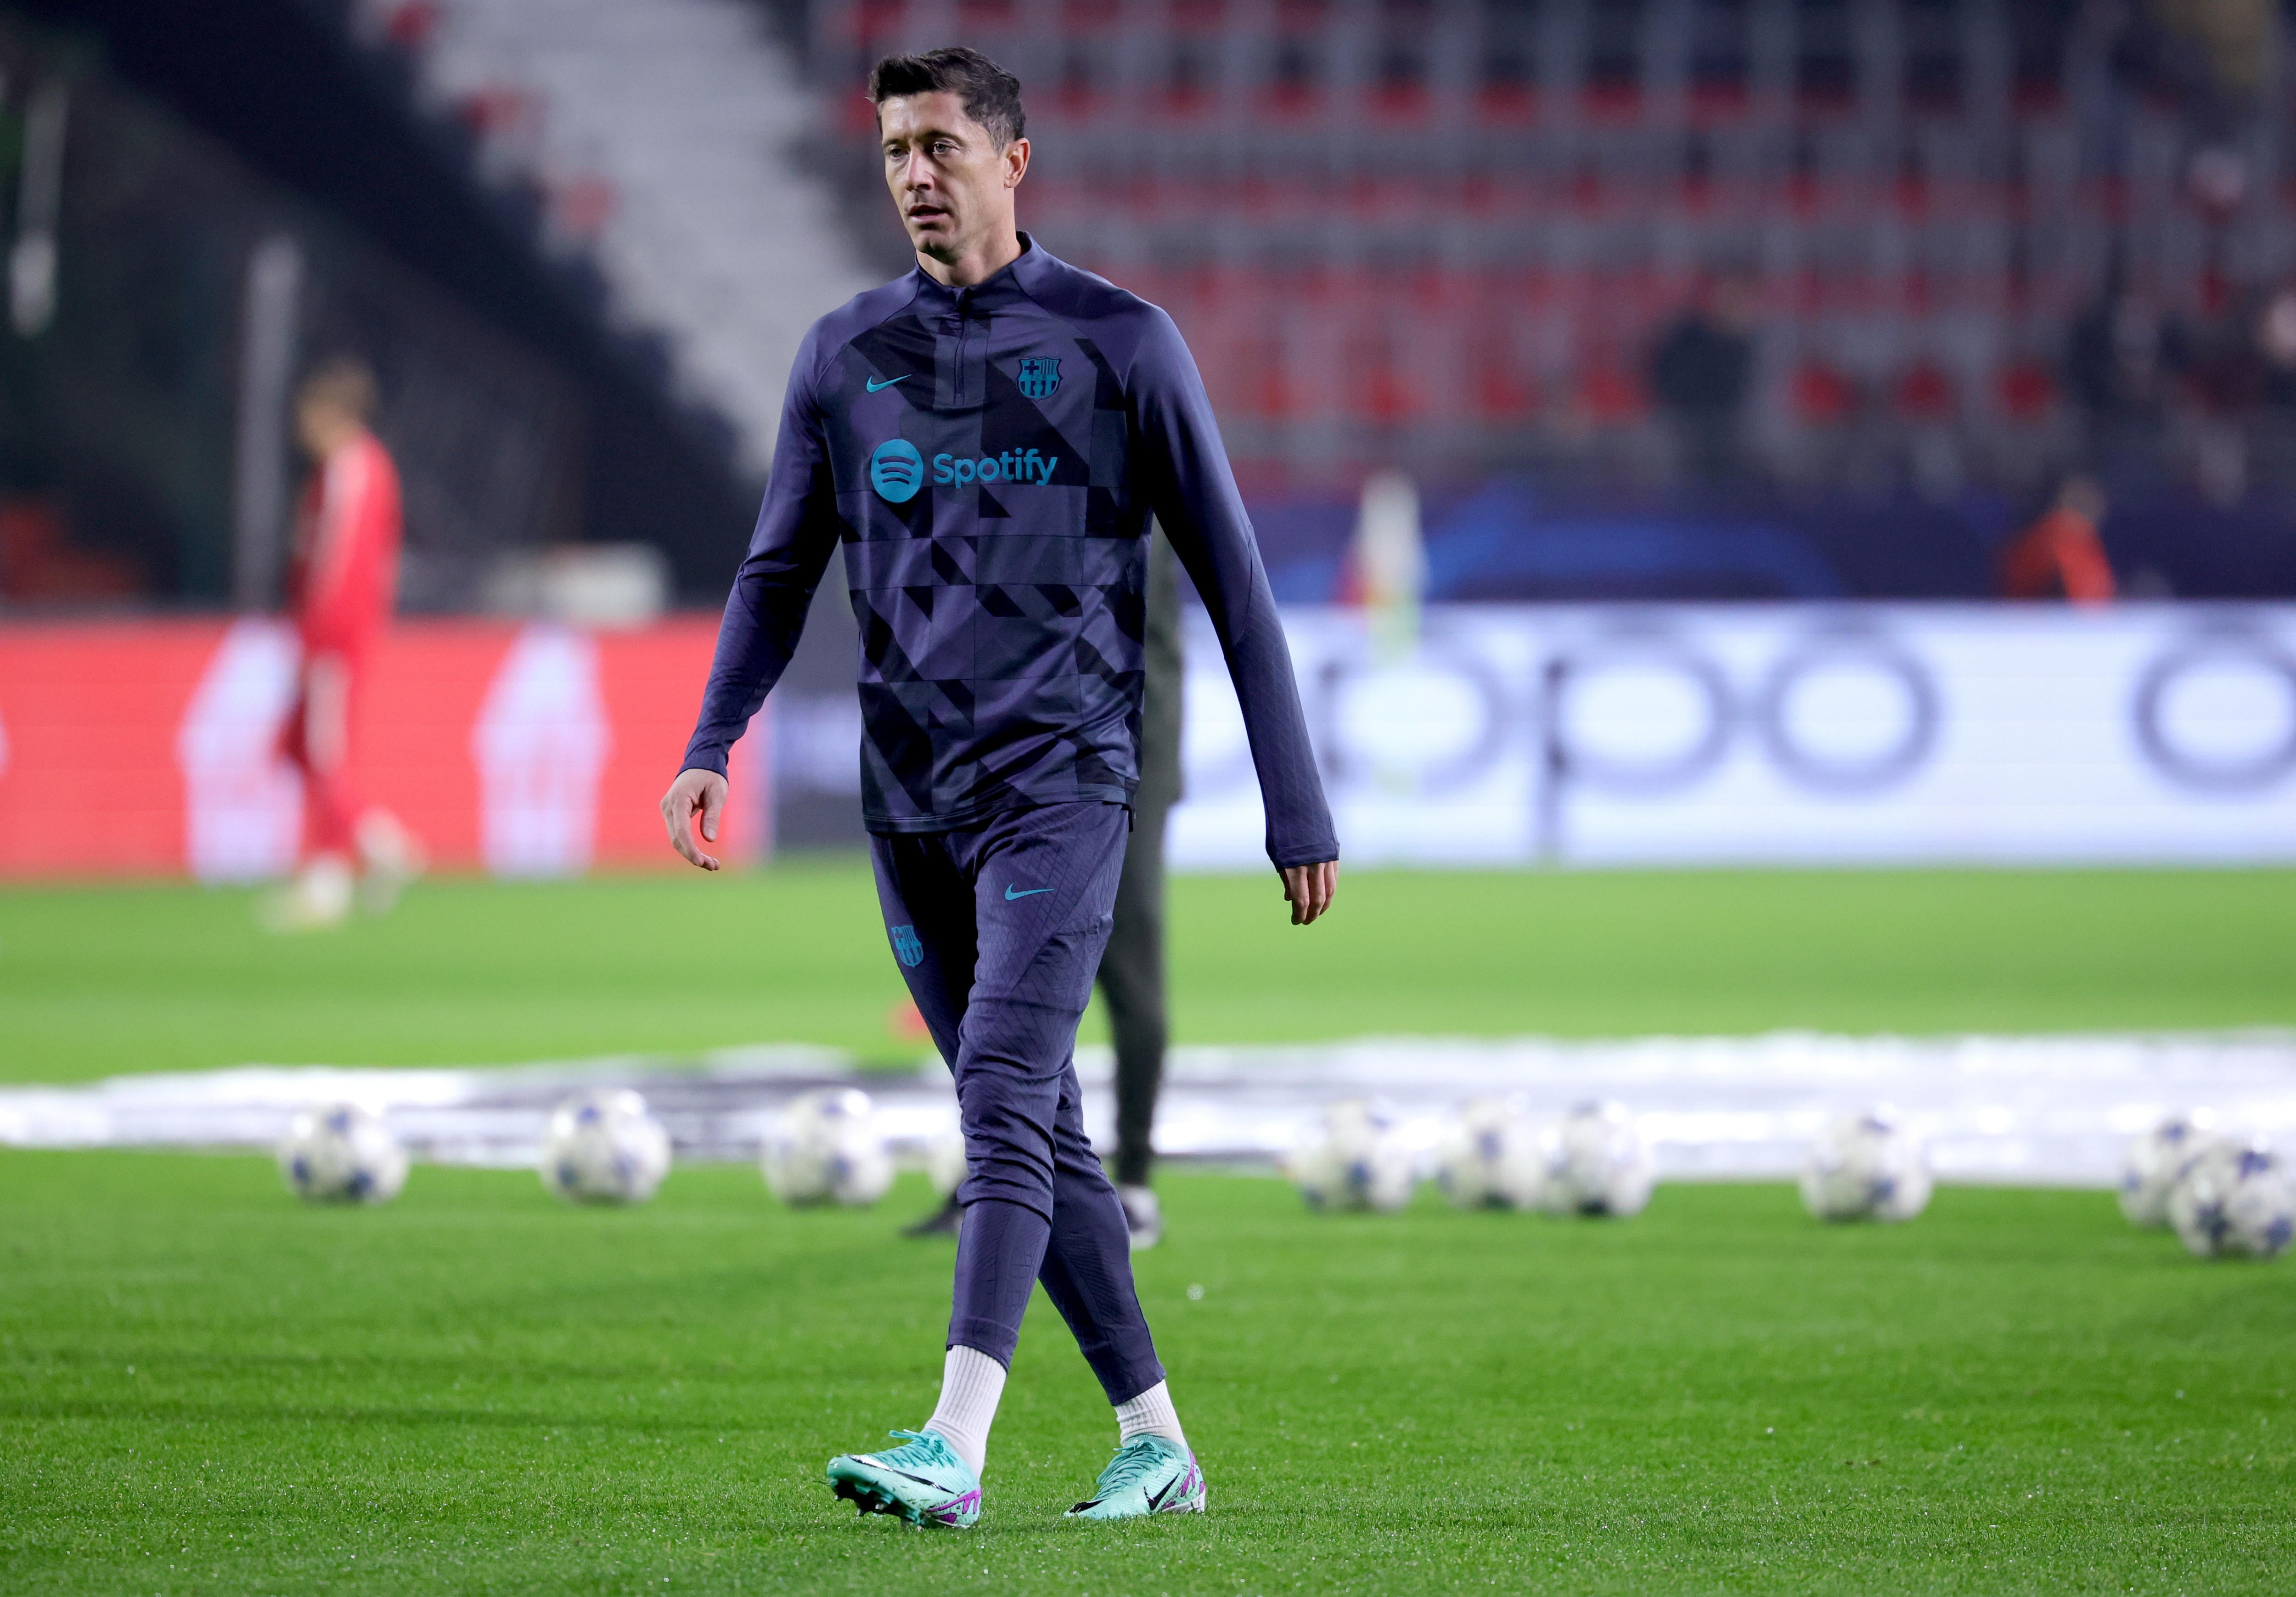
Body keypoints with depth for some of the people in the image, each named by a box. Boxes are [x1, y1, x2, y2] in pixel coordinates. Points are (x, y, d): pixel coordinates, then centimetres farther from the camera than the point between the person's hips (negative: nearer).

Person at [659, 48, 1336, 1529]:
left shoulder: (1122, 343, 0)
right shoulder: (847, 354, 10)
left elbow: (1233, 579, 2)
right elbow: (780, 570, 17)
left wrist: (1299, 809, 0)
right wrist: (709, 748, 1)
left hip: (1060, 783, -5)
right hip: (911, 799, 5)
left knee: (1006, 1103, -18)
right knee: (1038, 1136, 8)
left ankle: (954, 1450, -27)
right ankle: (1159, 1446, 17)